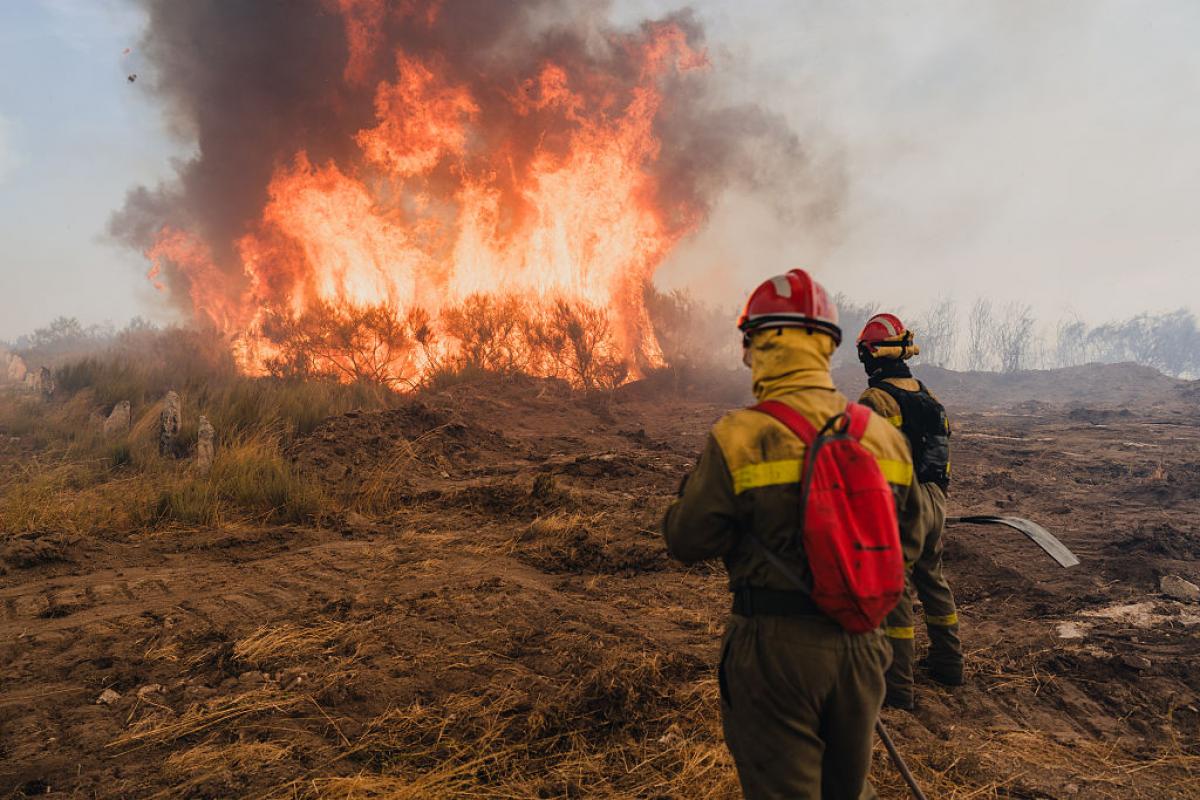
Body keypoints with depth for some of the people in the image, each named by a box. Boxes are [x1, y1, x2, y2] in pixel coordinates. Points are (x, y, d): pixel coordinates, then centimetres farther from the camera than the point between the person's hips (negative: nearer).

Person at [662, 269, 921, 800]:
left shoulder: (739, 437, -18)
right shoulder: (883, 434, -2)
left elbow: (687, 542, -11)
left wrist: (695, 485, 7)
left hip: (777, 648, -5)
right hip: (859, 642, 5)